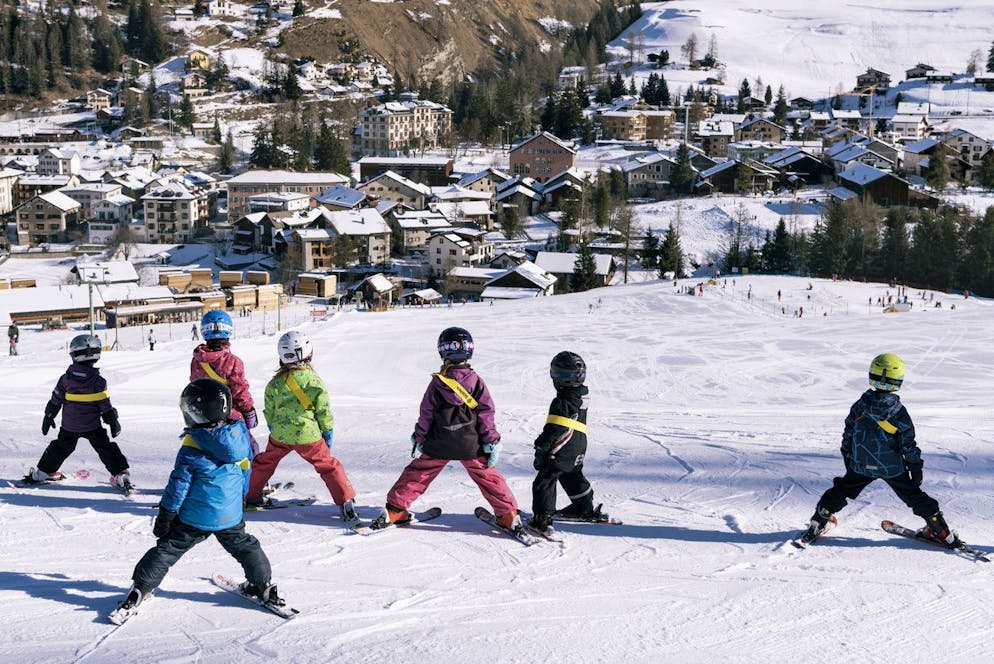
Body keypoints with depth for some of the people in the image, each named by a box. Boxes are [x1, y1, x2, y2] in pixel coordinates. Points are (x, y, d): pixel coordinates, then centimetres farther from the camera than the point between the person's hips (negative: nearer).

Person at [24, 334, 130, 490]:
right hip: (92, 426, -3)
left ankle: (43, 472, 29)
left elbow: (55, 400, 2)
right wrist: (113, 421, 0)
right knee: (105, 448, 5)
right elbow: (105, 405, -12)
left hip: (69, 426, 3)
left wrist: (49, 416, 15)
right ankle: (121, 474, -2)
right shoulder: (98, 381, -16)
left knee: (61, 447, 21)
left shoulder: (66, 378, -6)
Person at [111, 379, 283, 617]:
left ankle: (141, 588, 7)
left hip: (195, 516, -4)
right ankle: (263, 586, 30)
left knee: (168, 549, 8)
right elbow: (245, 471, 11)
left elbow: (179, 484, -13)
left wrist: (165, 516, -3)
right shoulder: (240, 436, -3)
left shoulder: (192, 447, -18)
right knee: (245, 547, 24)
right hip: (230, 516, 4)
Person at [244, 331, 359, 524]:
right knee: (328, 466, 6)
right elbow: (324, 410, -5)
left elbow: (269, 412, 8)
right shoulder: (314, 381, -10)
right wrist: (328, 431, 9)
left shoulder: (275, 383, -3)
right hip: (308, 435, -2)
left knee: (264, 462, 25)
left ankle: (251, 495, 36)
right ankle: (347, 504, -2)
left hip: (280, 435, 2)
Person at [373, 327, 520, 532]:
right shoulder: (476, 381, -7)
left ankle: (394, 510, 14)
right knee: (488, 476, 11)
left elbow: (426, 414, -1)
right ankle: (508, 514, 10)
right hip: (471, 444, 0)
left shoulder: (437, 383, -7)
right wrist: (492, 442, 0)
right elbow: (486, 413, -5)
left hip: (439, 444, 0)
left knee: (418, 473, 13)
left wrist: (419, 438, 12)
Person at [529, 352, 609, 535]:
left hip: (561, 451, -9)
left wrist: (541, 447, -15)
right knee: (573, 477, 28)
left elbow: (554, 430, -23)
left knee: (544, 482, -3)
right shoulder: (581, 396, 7)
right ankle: (586, 509, 41)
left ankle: (542, 518, -7)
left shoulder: (562, 403, -23)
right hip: (578, 450, 9)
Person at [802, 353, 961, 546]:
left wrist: (848, 458, 17)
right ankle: (943, 532, 16)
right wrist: (916, 469, 0)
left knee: (842, 490, 21)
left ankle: (817, 522, 22)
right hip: (893, 468, -2)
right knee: (914, 496, 11)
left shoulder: (860, 405, -9)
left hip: (861, 466, 2)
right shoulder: (899, 412, -17)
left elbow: (848, 434, 2)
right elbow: (909, 446, -11)